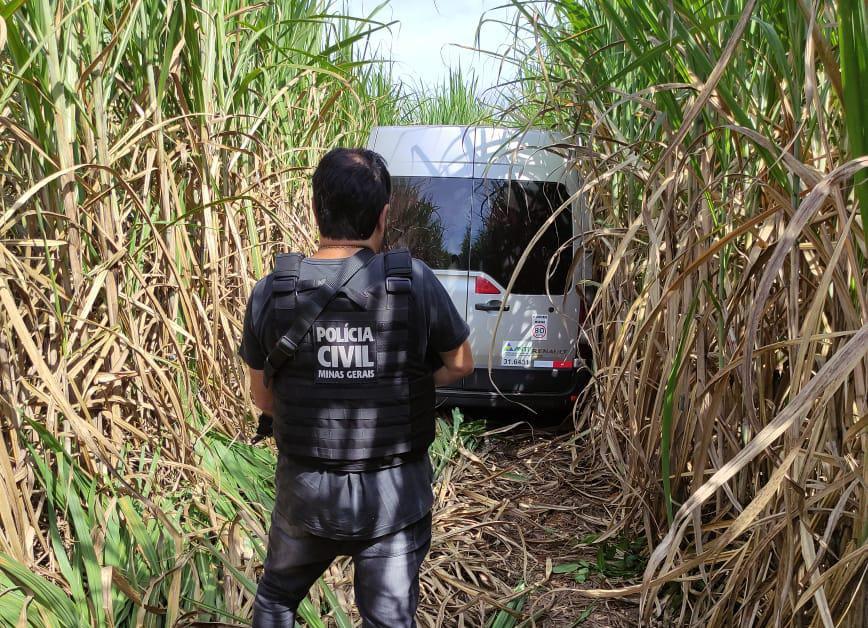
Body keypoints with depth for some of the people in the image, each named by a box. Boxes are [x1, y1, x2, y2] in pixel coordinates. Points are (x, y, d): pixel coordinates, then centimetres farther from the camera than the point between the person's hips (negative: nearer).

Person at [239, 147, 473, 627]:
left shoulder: (271, 293, -12)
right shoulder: (415, 283, -16)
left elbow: (263, 398, 1)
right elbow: (460, 365, 1)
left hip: (307, 493, 1)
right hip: (395, 497, -1)